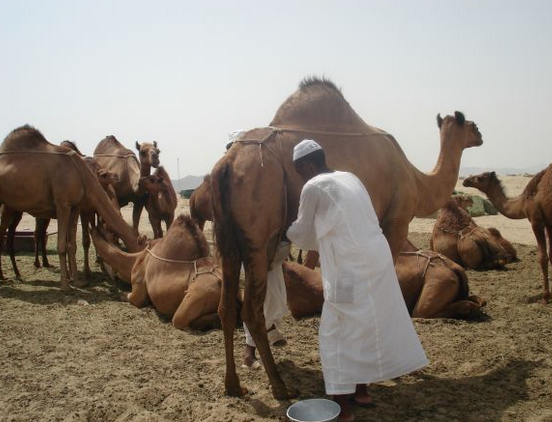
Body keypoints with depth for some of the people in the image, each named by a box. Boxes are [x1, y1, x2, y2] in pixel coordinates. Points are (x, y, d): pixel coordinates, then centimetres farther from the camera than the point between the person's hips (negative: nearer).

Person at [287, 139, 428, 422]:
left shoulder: (313, 187, -7)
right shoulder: (349, 178, 15)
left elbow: (303, 232, 6)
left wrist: (286, 233, 27)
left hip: (352, 268, -8)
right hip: (376, 258, 9)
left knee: (338, 334, 3)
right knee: (369, 327, 19)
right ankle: (361, 391, 34)